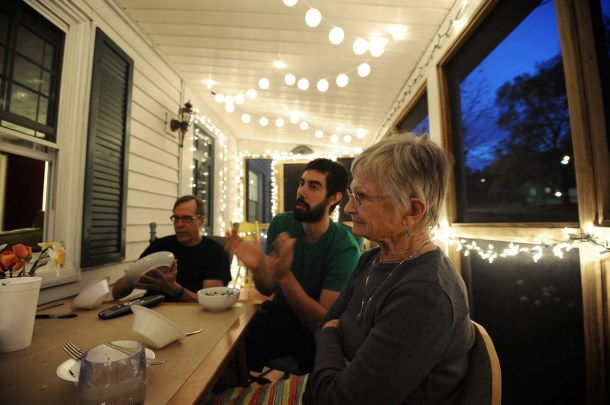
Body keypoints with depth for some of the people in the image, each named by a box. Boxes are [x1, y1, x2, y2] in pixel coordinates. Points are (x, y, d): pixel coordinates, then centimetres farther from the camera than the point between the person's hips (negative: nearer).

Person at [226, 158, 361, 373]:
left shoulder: (345, 248, -20)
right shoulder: (281, 224, -7)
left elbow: (324, 321, -22)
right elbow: (268, 288, -6)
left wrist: (285, 276, -37)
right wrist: (257, 268, -30)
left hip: (314, 328, -3)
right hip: (279, 313, 4)